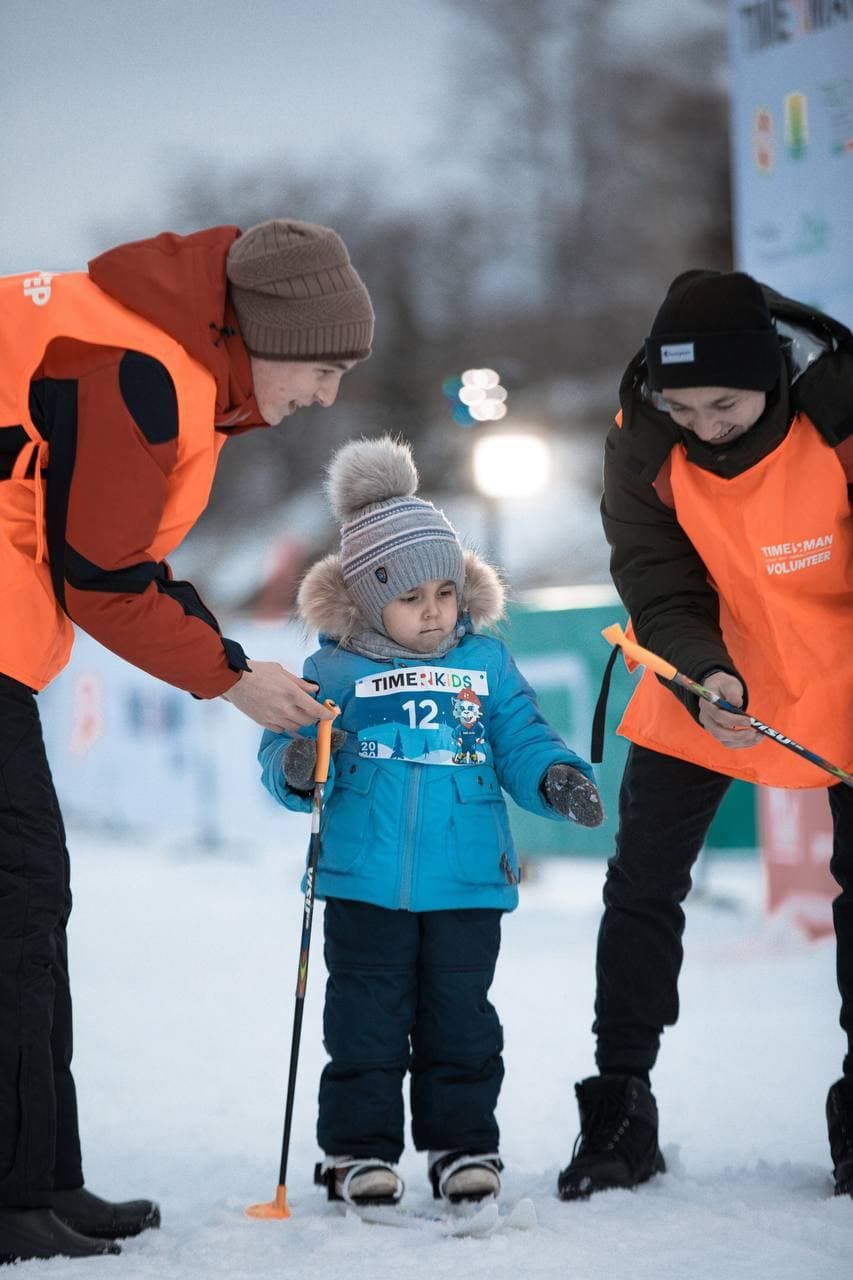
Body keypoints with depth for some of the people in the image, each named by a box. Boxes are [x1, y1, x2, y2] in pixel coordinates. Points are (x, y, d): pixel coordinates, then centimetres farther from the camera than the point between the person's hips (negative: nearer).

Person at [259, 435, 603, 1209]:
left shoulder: (487, 664, 6)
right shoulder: (333, 672, 1)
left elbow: (521, 740, 9)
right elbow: (282, 752, 3)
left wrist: (555, 777, -11)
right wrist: (297, 767, -21)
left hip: (467, 884, 1)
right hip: (365, 884, -1)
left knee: (460, 1019, 8)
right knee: (366, 1021, 4)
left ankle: (463, 1142, 18)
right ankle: (359, 1146, 13)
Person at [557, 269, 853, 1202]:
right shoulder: (642, 445, -20)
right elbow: (659, 589, -16)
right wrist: (705, 676, -35)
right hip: (708, 683, 2)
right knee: (642, 885, -1)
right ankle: (620, 1108, 9)